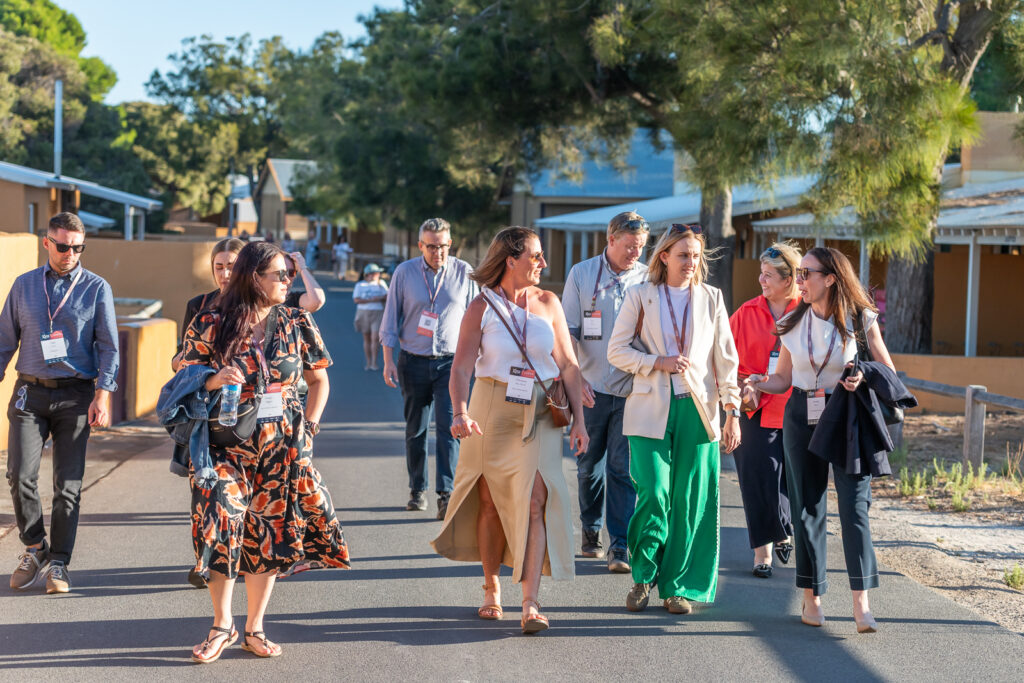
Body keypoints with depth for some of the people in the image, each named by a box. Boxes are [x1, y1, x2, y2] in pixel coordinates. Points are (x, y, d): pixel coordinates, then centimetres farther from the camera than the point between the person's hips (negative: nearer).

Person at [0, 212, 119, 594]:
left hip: (76, 394, -1)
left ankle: (58, 564, 10)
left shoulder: (97, 288, 4)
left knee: (68, 484, 0)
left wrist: (103, 394, -8)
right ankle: (35, 549, 12)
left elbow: (108, 346, 1)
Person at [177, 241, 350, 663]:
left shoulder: (296, 323, 5)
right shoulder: (210, 324, -4)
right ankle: (222, 624, 5)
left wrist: (309, 426, 5)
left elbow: (318, 378, 15)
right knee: (222, 528, -12)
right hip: (228, 444, -2)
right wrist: (214, 381, -19)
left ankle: (254, 628, 18)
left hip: (282, 448, 3)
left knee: (270, 533, 5)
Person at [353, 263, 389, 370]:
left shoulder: (381, 283, 9)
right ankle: (368, 363, 11)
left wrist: (380, 299, -16)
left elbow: (386, 297, 5)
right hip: (363, 313, 1)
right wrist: (370, 300, -17)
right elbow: (357, 300, -5)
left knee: (374, 338, -12)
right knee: (366, 339, 5)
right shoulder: (360, 285, 5)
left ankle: (374, 363, -12)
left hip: (377, 313, -1)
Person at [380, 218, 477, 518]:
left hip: (450, 361, -1)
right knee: (415, 429, 9)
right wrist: (388, 360, -1)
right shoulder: (404, 272, 1)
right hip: (413, 362, 1)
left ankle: (447, 494, -14)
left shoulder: (464, 273, 1)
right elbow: (390, 320, 5)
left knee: (448, 427, -12)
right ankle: (417, 490, 21)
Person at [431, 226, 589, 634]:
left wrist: (578, 419, 0)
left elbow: (568, 365, 6)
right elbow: (462, 368, -9)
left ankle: (530, 604, -15)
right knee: (491, 502, 6)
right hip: (493, 412, -1)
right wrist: (461, 413, -26)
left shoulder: (547, 303, 5)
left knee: (534, 501, -11)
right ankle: (491, 589, 25)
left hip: (539, 416, 1)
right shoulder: (482, 307, -2)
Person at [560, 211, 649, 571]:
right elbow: (568, 331, 2)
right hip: (591, 388, 1)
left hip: (631, 389, -1)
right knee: (590, 465, 10)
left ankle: (620, 546, -3)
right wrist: (575, 377, -9)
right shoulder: (582, 274, 4)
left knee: (623, 468, -5)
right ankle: (591, 531, 28)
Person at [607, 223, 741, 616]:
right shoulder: (640, 297, 6)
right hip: (651, 411, -2)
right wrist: (658, 362, -10)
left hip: (697, 411, 2)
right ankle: (643, 577, 6)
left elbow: (726, 358, 10)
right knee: (654, 494, -12)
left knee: (690, 502, 0)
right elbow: (617, 351, 4)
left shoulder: (711, 299, 11)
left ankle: (677, 586, 11)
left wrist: (733, 411, 4)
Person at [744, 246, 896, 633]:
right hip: (802, 417, 3)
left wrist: (865, 379, -18)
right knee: (807, 507, 5)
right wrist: (758, 383, -10)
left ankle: (861, 602, -14)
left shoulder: (860, 320, -4)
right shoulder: (793, 323, 5)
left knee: (854, 504, -11)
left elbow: (888, 371, 2)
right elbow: (783, 378, 10)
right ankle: (811, 596, 14)